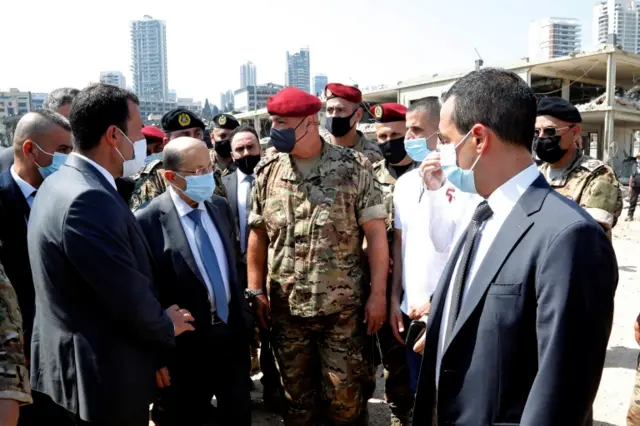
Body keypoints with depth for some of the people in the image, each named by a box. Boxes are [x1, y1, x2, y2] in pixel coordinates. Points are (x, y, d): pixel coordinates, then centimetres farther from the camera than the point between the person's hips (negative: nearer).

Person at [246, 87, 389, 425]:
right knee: (297, 396, 16)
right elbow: (258, 233, 9)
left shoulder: (354, 167, -7)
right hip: (285, 308, 3)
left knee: (344, 396, 8)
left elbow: (375, 233, -6)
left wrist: (378, 294, -10)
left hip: (342, 307, -3)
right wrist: (255, 290, 6)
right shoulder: (268, 170, 3)